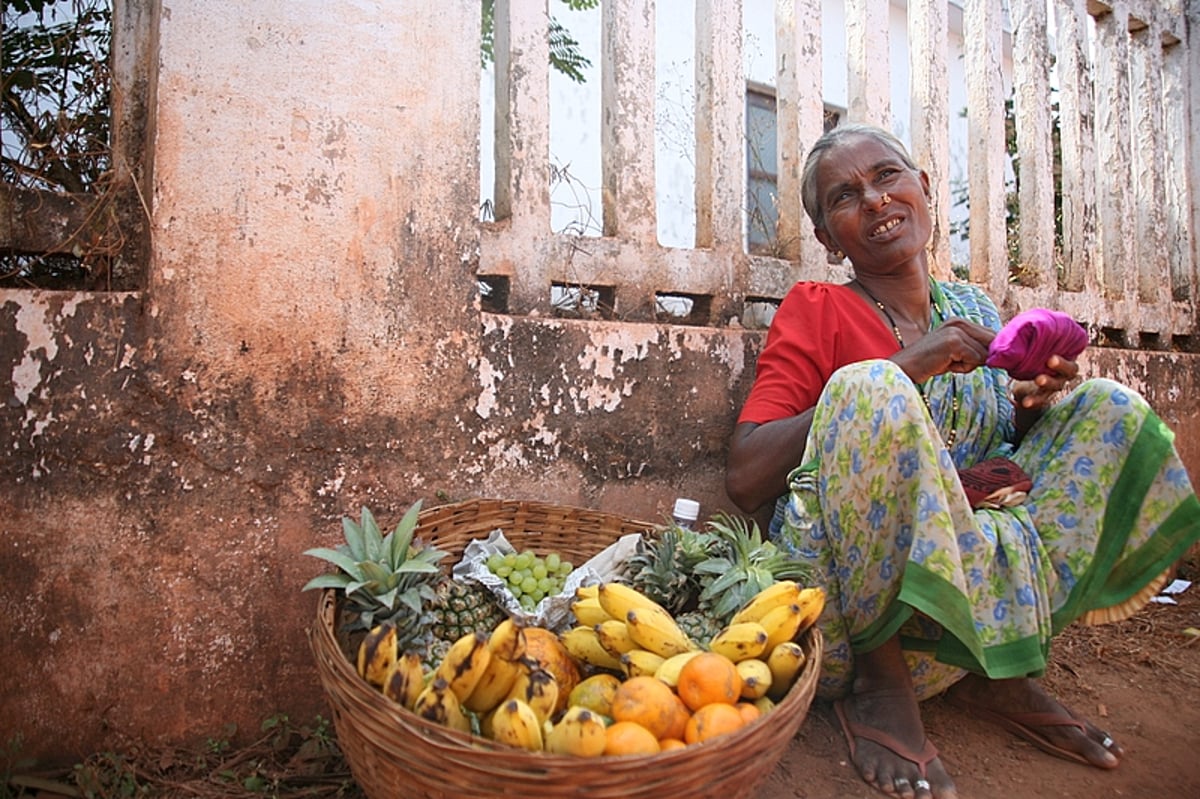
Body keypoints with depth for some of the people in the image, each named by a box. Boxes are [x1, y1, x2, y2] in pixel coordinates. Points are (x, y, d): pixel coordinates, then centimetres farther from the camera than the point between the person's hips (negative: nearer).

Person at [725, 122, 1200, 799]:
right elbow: (745, 480, -17)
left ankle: (998, 671, 1)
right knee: (868, 383, -28)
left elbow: (1003, 450, 19)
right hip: (842, 586, -5)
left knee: (1110, 408, 1)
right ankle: (878, 685, -13)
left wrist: (1032, 402, -3)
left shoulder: (974, 311, 11)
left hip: (970, 574, 6)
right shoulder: (815, 310, -5)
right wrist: (900, 369, -20)